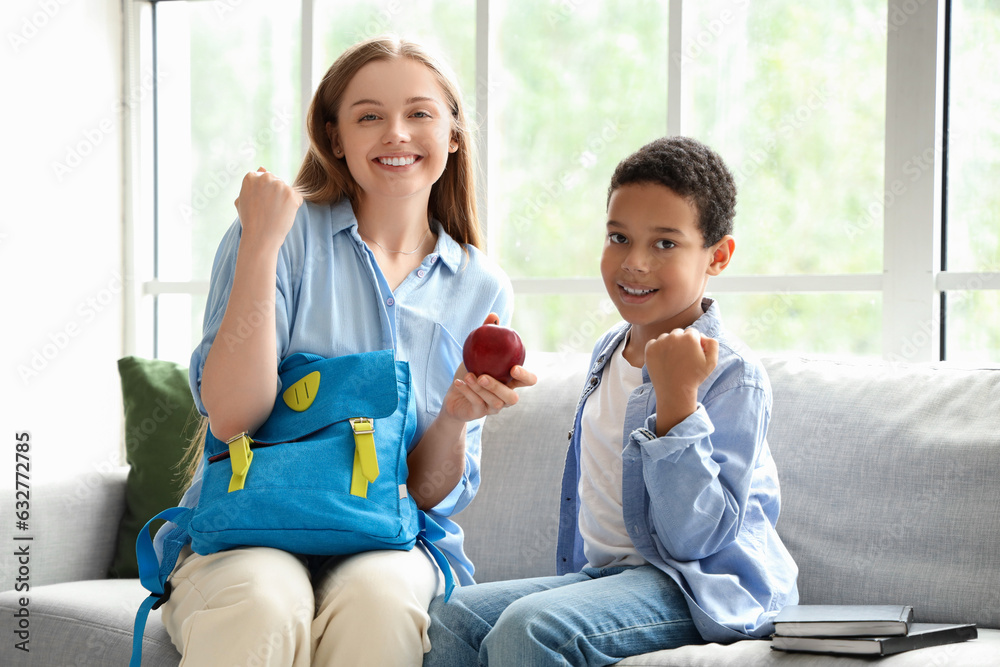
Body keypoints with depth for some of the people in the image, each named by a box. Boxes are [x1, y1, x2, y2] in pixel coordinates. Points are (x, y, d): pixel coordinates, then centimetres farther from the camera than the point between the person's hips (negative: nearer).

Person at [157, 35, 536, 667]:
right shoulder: (288, 233, -2)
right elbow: (231, 417, -16)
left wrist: (456, 415, -17)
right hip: (248, 532, -2)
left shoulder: (480, 289, 7)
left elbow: (433, 495, 5)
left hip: (389, 544, 2)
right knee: (261, 604, -36)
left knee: (377, 598, -34)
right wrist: (261, 245, -18)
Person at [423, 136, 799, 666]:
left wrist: (676, 396, -29)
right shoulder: (609, 351, 12)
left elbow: (693, 539, -23)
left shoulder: (733, 377, -16)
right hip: (604, 573, 8)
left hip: (702, 590, -8)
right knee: (451, 617, -11)